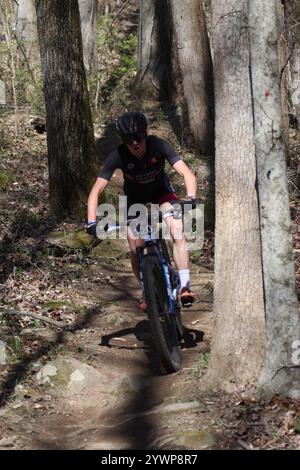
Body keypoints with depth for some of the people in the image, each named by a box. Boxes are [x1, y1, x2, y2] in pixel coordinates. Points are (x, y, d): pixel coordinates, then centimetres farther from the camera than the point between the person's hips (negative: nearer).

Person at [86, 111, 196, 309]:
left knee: (177, 230, -25)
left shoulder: (159, 146, -33)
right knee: (136, 248, -10)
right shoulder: (118, 156, -32)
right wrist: (92, 222, -43)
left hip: (161, 190, 0)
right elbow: (97, 189, -31)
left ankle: (185, 286, -22)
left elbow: (187, 173, -38)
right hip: (135, 196, 1)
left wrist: (191, 198, -57)